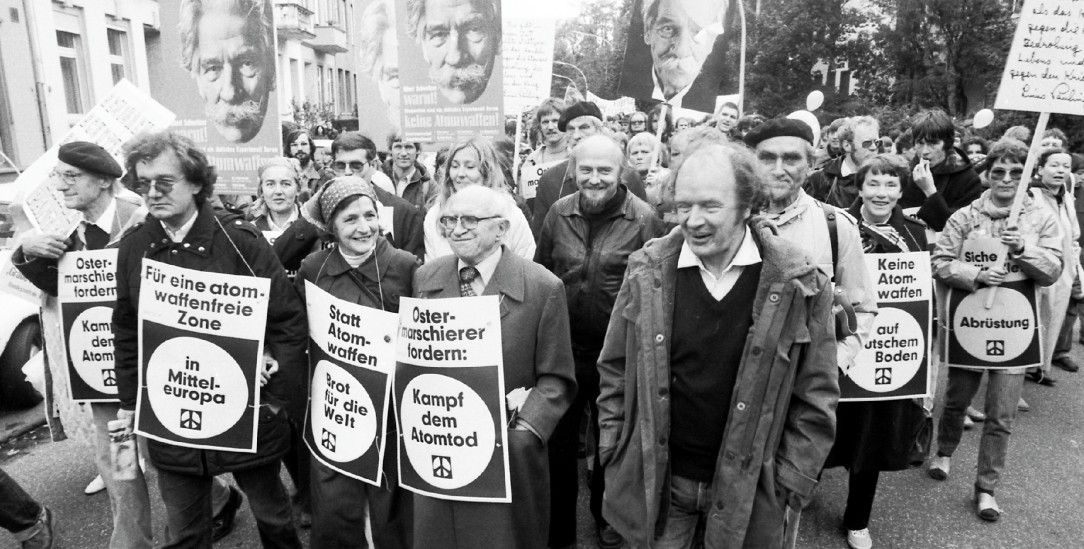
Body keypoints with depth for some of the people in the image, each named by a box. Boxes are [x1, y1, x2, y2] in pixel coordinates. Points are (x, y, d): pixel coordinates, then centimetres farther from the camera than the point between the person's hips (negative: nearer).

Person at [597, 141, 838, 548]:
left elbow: (816, 397, -5)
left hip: (750, 491, -1)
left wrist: (789, 486, -5)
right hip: (655, 483, 1)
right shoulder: (647, 270, -8)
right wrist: (614, 457, -1)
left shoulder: (798, 283, -12)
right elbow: (614, 371, 1)